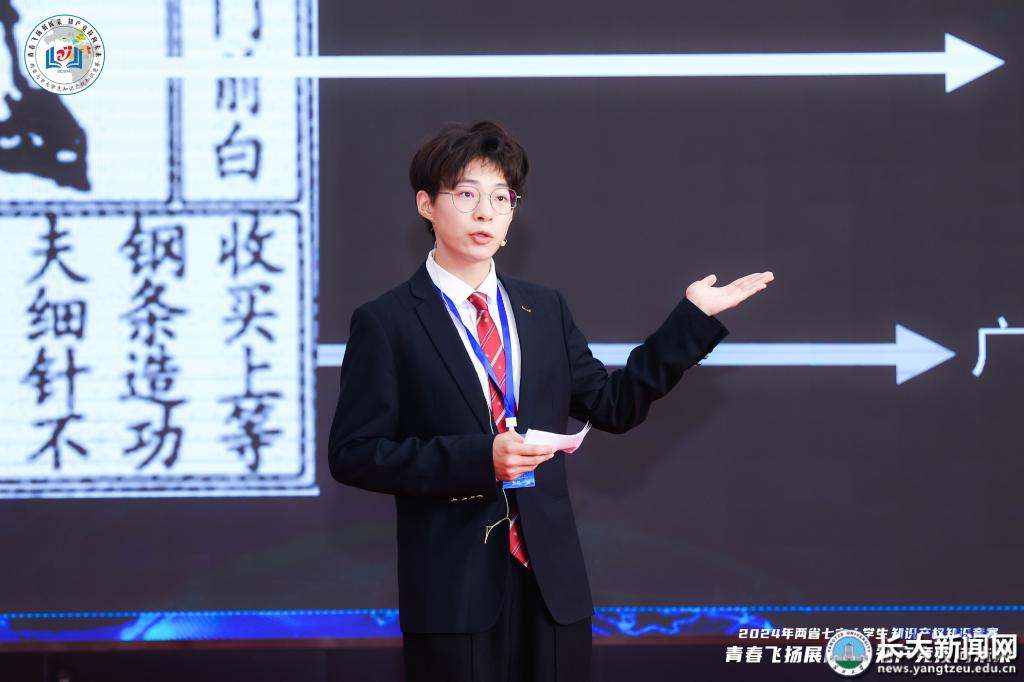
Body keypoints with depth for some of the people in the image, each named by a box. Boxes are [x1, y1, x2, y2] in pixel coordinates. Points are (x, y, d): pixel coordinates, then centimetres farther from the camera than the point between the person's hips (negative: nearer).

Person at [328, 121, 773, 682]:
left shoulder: (545, 310, 13)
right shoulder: (385, 323, -3)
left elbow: (614, 405, 14)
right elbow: (353, 454, -8)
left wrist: (695, 317, 10)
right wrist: (476, 459, -19)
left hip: (552, 579, 4)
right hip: (452, 587, -4)